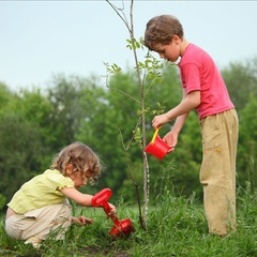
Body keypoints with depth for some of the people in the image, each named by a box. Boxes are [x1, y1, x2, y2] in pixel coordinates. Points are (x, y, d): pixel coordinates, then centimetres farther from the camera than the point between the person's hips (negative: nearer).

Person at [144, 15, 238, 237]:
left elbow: (193, 100, -19)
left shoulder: (189, 60, -14)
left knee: (213, 177, -10)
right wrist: (175, 131, 8)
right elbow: (187, 100, 14)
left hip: (216, 118, -10)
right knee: (222, 177, 11)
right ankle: (228, 228, 13)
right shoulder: (193, 55, 17)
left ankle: (219, 233, -10)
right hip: (223, 118, 10)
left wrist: (167, 117, -7)